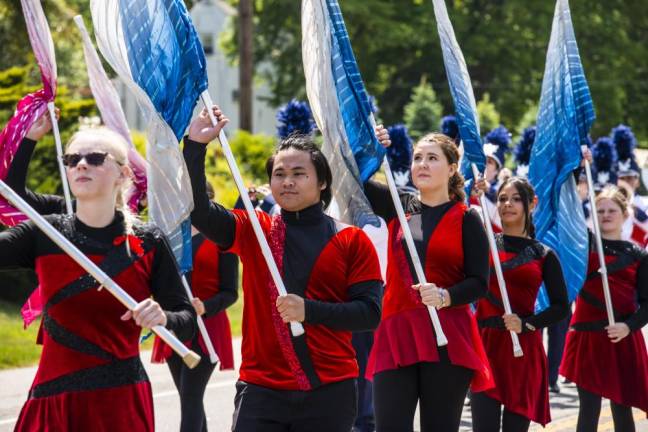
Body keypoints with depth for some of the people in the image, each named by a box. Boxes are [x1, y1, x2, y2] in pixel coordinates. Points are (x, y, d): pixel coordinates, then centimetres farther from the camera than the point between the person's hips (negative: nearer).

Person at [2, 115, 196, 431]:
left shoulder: (148, 243, -2)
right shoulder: (44, 234, 2)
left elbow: (187, 321, 1)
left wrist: (163, 318, -21)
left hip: (121, 398, -1)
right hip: (53, 396, 1)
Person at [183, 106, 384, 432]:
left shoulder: (352, 242, 2)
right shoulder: (252, 230, 6)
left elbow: (370, 313, -4)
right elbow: (198, 211, -8)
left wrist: (309, 310, -17)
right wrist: (196, 146, -15)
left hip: (329, 392, 0)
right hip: (261, 389, 0)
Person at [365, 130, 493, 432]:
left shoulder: (467, 220, 1)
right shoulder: (397, 207, 11)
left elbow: (479, 282, -4)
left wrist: (445, 297, -21)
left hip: (448, 338, -2)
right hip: (396, 331, 3)